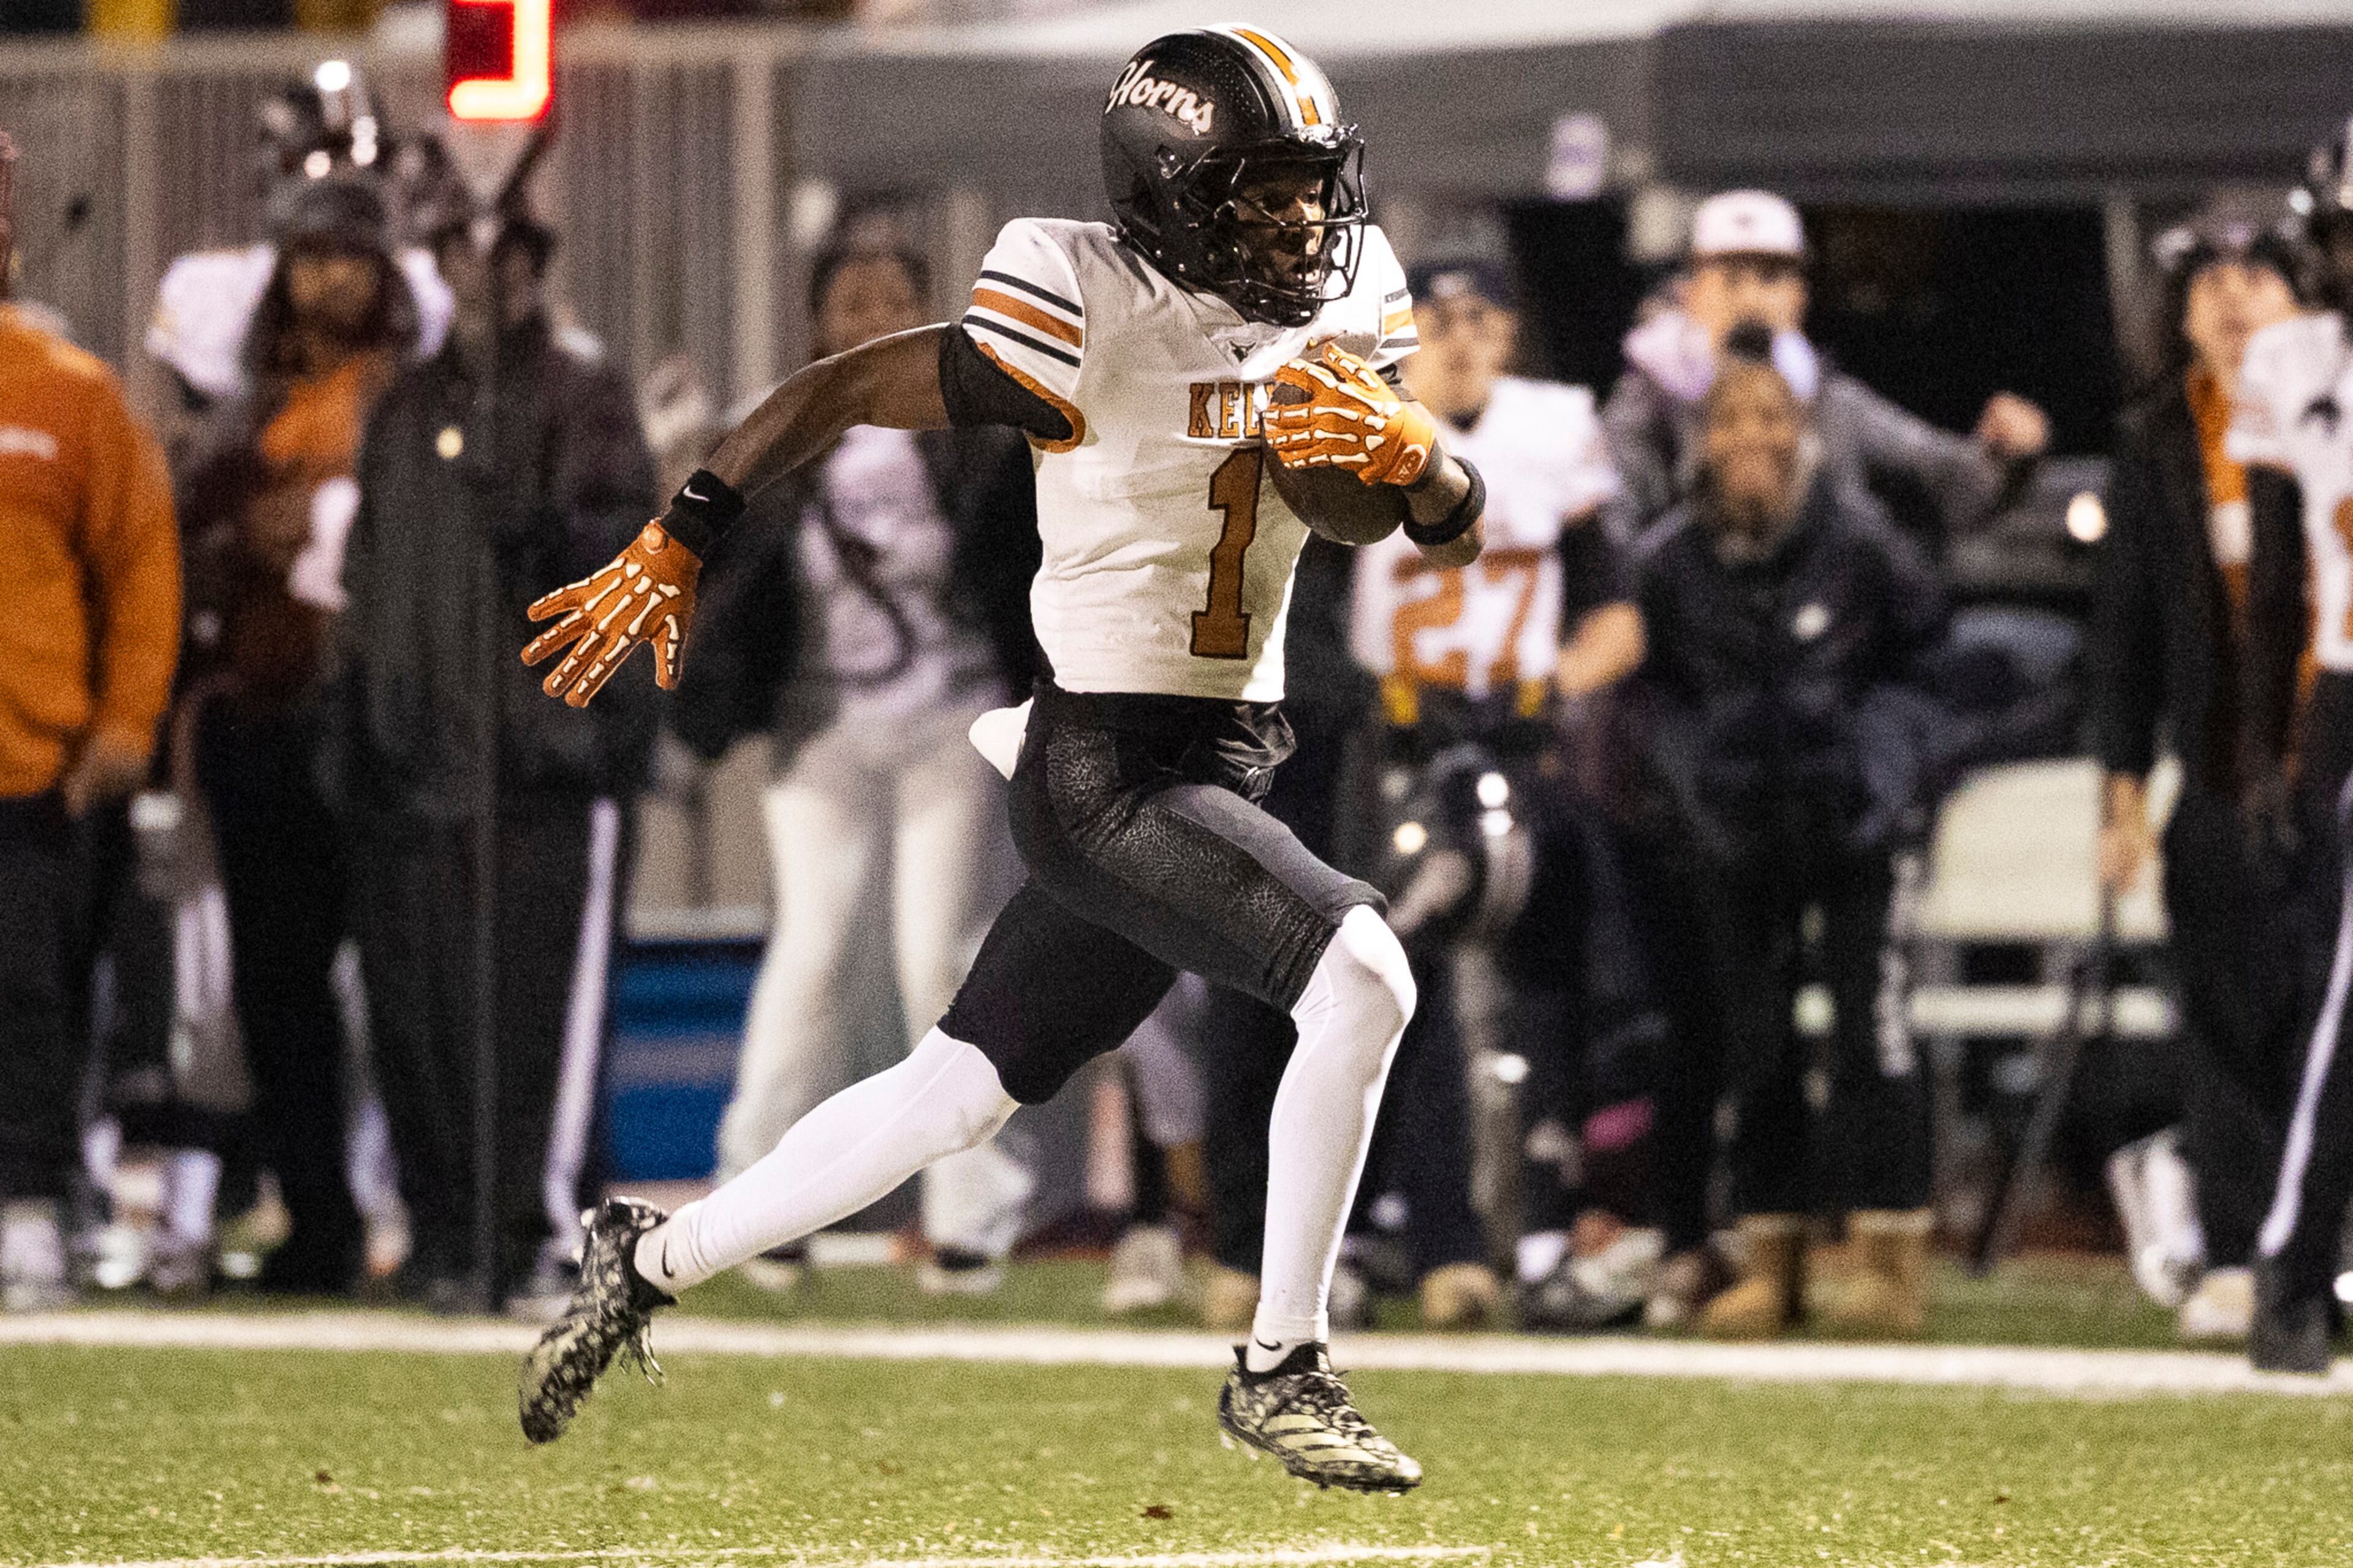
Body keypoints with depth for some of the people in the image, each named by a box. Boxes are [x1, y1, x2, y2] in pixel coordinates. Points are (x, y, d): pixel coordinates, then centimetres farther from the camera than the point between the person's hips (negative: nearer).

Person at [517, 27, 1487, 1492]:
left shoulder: (1341, 308, 4)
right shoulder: (1097, 321, -17)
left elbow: (1460, 533, 2)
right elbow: (835, 394, -11)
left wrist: (1410, 449, -21)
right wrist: (674, 546, -7)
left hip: (1215, 769, 8)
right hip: (1107, 770, -8)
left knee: (958, 1097, 15)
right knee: (1363, 976, -24)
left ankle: (654, 1259, 32)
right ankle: (1281, 1370, -13)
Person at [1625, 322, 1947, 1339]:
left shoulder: (1858, 543, -10)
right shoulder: (1670, 560, -4)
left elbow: (1918, 658, 4)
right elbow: (1653, 686, 10)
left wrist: (1870, 753, -8)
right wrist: (1696, 769, -4)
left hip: (1850, 822, -3)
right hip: (1735, 826, 3)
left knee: (1868, 1019, -10)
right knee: (1751, 1035, 6)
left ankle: (1892, 1254, -5)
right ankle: (1770, 1259, 14)